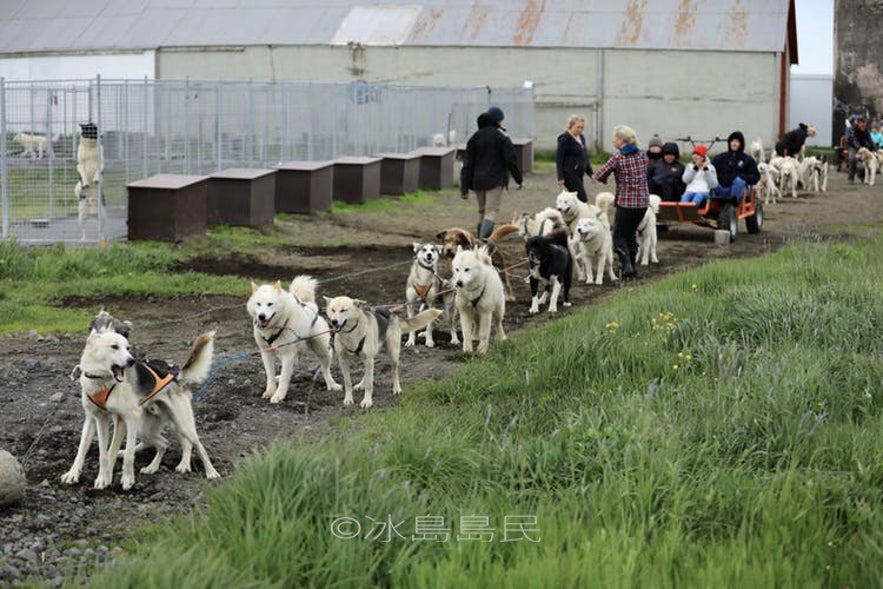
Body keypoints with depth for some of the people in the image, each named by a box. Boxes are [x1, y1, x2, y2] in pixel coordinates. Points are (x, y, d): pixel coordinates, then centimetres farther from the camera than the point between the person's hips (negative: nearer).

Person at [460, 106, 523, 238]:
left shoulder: (476, 136, 9)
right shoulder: (501, 136, -6)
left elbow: (467, 162, 7)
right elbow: (511, 160, -7)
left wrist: (465, 186, 7)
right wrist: (519, 178, 5)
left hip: (477, 181, 5)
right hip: (495, 180, -5)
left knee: (482, 211, 17)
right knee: (491, 211, -8)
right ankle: (484, 239, -24)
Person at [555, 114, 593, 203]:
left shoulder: (581, 138, 14)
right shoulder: (565, 138, -11)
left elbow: (585, 157, 23)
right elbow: (558, 158, -13)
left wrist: (591, 173, 18)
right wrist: (560, 177, -17)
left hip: (578, 174, 8)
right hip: (569, 174, -8)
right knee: (582, 199, -13)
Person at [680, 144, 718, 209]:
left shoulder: (710, 167, 15)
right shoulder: (690, 166, 22)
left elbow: (714, 184, 3)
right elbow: (685, 179, 4)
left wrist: (706, 170, -3)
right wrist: (695, 168, -1)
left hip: (703, 191, -2)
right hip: (690, 190, 2)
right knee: (684, 198, -33)